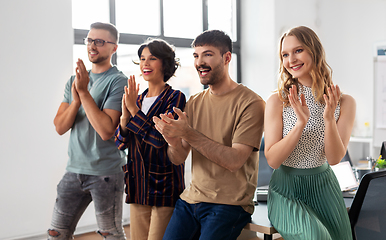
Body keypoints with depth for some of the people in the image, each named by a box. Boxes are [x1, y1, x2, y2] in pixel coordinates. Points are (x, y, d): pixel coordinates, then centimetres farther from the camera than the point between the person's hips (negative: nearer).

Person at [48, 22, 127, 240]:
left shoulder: (118, 81, -9)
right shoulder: (75, 79, 10)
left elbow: (106, 130, -20)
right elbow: (60, 127, 3)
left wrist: (84, 92, -19)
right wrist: (76, 99, -14)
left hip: (106, 172, -6)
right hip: (75, 169, 6)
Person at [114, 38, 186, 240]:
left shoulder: (175, 98, -7)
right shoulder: (138, 99, 11)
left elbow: (161, 138, -20)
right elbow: (120, 144, 6)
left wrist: (134, 109, -17)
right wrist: (125, 115, -11)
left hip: (163, 186, -6)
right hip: (138, 185, 6)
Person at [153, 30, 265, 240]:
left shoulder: (251, 103, -10)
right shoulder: (193, 103, 9)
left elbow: (234, 161, -19)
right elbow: (178, 159, 5)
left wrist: (188, 133, -24)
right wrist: (173, 141, -18)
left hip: (230, 205, -5)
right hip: (191, 199, 5)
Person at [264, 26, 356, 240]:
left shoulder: (344, 102, -2)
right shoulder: (277, 101, -8)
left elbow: (334, 158, -8)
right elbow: (272, 160, -13)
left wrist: (329, 119, -24)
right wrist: (301, 123, -26)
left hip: (323, 187, 3)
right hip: (286, 190, -3)